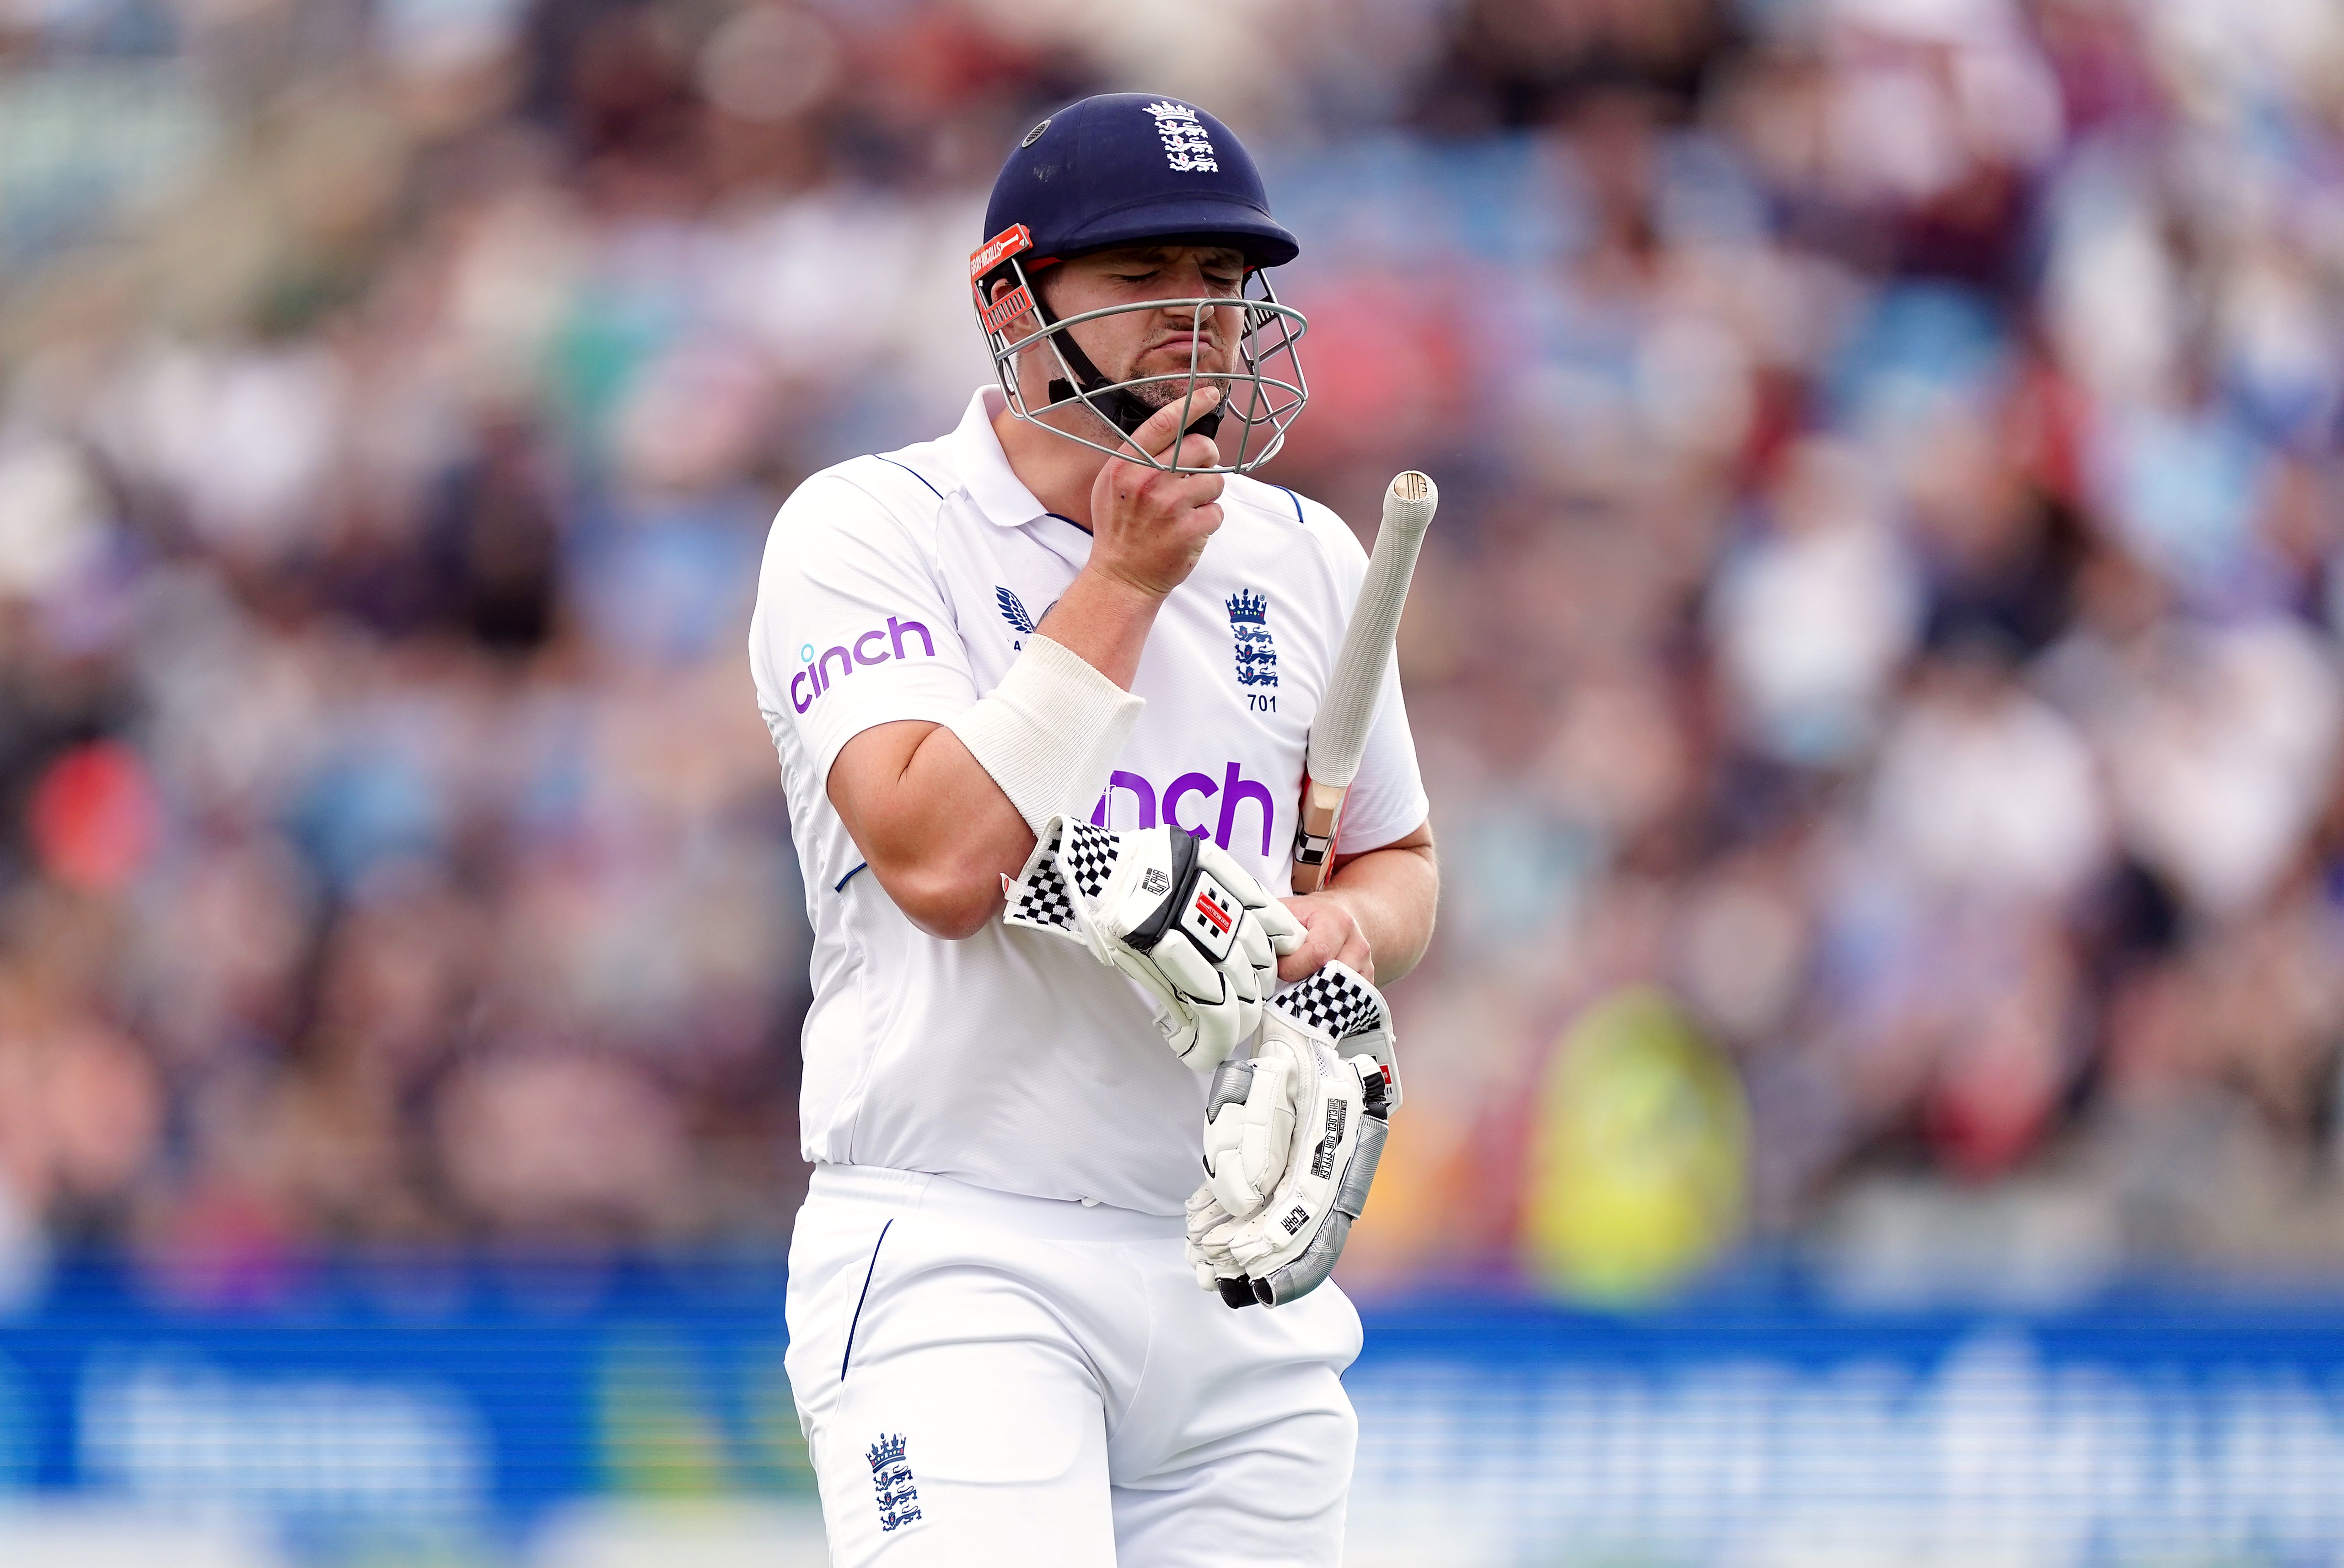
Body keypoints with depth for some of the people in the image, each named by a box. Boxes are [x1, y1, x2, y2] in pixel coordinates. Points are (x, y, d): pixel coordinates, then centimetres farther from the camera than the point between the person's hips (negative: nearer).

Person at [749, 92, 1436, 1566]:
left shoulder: (1305, 558, 13)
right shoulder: (866, 532, -4)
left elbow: (1401, 864, 23)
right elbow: (942, 863, -18)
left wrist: (1340, 923, -1)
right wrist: (1127, 578, -13)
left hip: (1248, 1273, 6)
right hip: (960, 1264, -6)